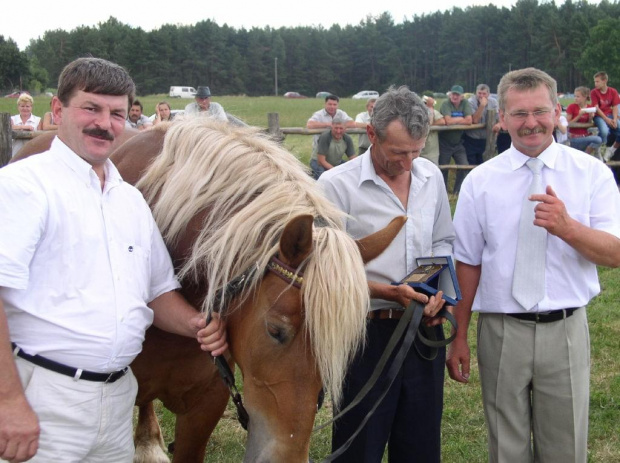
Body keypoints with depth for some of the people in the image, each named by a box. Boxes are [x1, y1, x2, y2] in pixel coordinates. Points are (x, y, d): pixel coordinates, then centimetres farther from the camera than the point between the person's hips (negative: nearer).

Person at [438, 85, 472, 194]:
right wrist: (461, 119, -12)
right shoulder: (446, 104, -14)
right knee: (443, 169, 7)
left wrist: (454, 121, -14)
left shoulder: (465, 103, -3)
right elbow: (448, 121, -28)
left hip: (458, 143, 3)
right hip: (445, 143, -3)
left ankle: (458, 190, 16)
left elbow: (469, 121, -13)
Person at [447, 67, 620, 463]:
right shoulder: (480, 181, 1)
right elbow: (468, 263, 4)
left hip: (565, 330, 0)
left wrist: (566, 227, -27)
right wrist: (459, 339, 5)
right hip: (501, 330, 1)